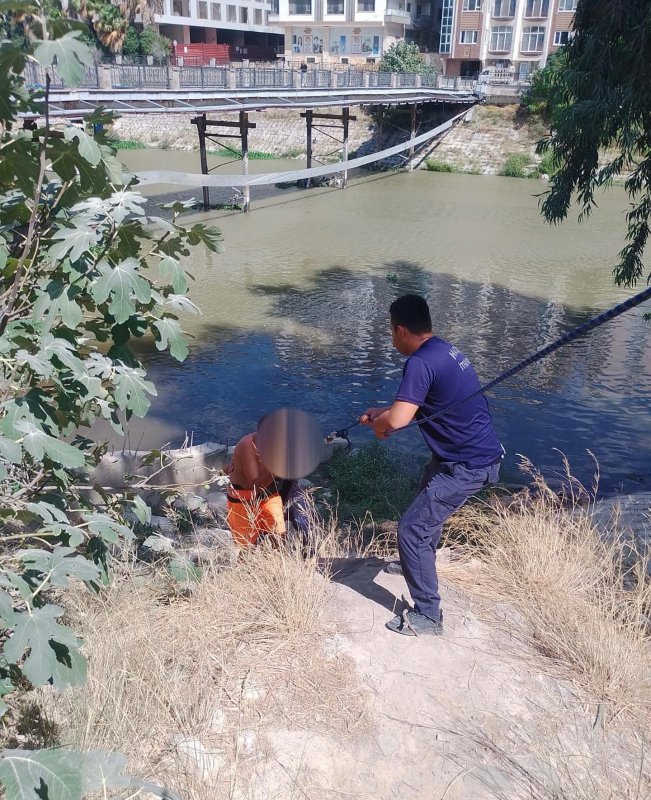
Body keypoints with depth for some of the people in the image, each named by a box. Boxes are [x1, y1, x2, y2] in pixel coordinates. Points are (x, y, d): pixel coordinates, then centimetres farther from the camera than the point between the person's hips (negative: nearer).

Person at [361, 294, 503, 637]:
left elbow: (397, 419, -31)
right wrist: (383, 412, 15)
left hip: (469, 465, -10)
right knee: (427, 505, 30)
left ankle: (427, 616, 6)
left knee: (411, 527, -5)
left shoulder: (421, 362, -23)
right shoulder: (444, 349, 9)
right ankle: (417, 563, 55)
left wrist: (379, 424, -9)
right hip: (478, 452, 10)